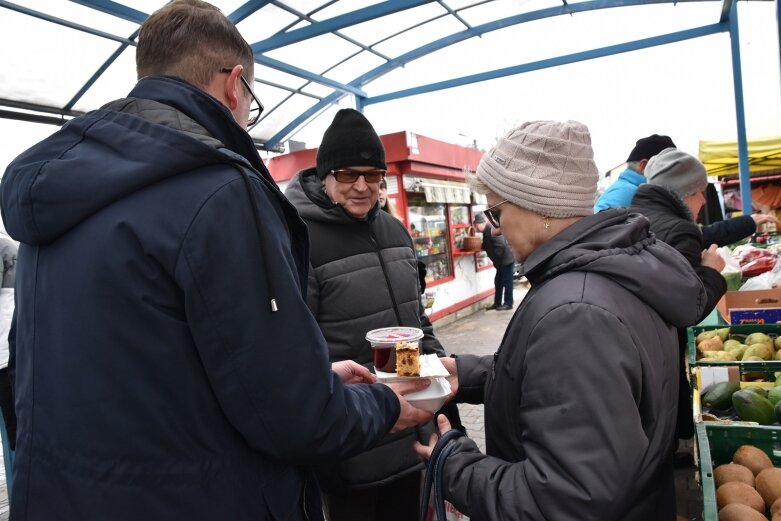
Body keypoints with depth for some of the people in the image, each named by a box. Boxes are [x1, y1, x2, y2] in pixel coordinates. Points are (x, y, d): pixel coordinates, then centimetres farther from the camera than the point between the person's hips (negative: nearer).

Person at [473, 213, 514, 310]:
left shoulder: (491, 230, -20)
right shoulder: (487, 231, 11)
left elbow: (501, 246, -26)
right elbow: (488, 246, 19)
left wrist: (496, 259, -20)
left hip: (506, 260, -10)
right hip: (501, 261, 10)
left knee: (507, 282, -2)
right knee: (498, 282, 13)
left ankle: (508, 304, 6)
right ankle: (497, 303, 20)